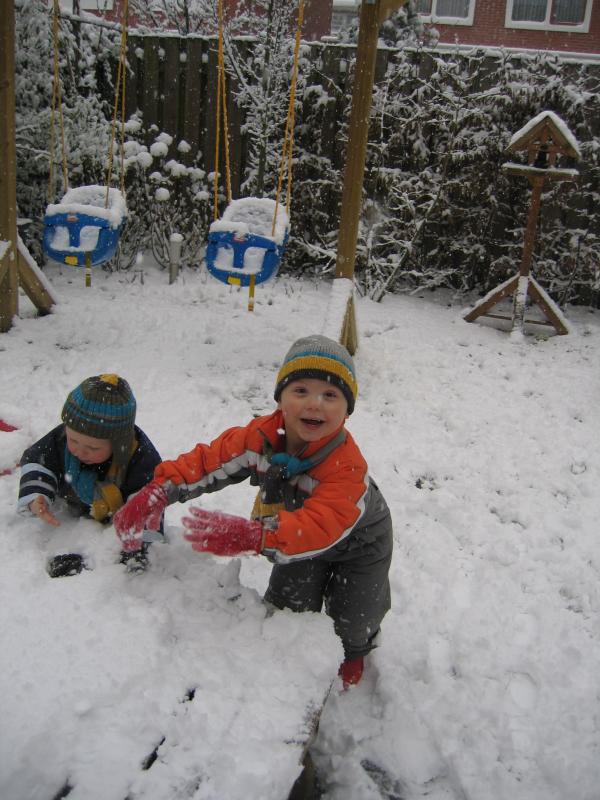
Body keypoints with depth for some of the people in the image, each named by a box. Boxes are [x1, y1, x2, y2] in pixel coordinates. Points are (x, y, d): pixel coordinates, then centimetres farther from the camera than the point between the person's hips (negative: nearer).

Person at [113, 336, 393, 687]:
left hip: (359, 542, -3)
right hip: (301, 539, 4)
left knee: (351, 617, 14)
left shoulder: (346, 464, -44)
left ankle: (355, 651, 50)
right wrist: (158, 492, -41)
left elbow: (321, 527, -55)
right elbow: (209, 460, -24)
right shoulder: (263, 435, -28)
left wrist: (252, 536, -69)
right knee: (288, 605, 12)